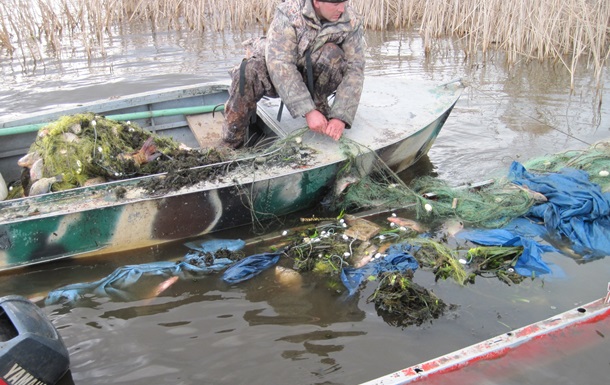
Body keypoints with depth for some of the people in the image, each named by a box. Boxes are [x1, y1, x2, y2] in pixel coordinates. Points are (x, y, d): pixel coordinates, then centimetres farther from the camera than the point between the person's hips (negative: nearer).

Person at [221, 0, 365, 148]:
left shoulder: (352, 21, -17)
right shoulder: (288, 13, -25)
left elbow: (354, 69, -19)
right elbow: (279, 63, -32)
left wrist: (341, 117, -32)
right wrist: (308, 111, -40)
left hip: (312, 77, 1)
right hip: (278, 75, -1)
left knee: (332, 53, -29)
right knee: (249, 73, -32)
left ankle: (319, 105, -7)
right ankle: (231, 146, -19)